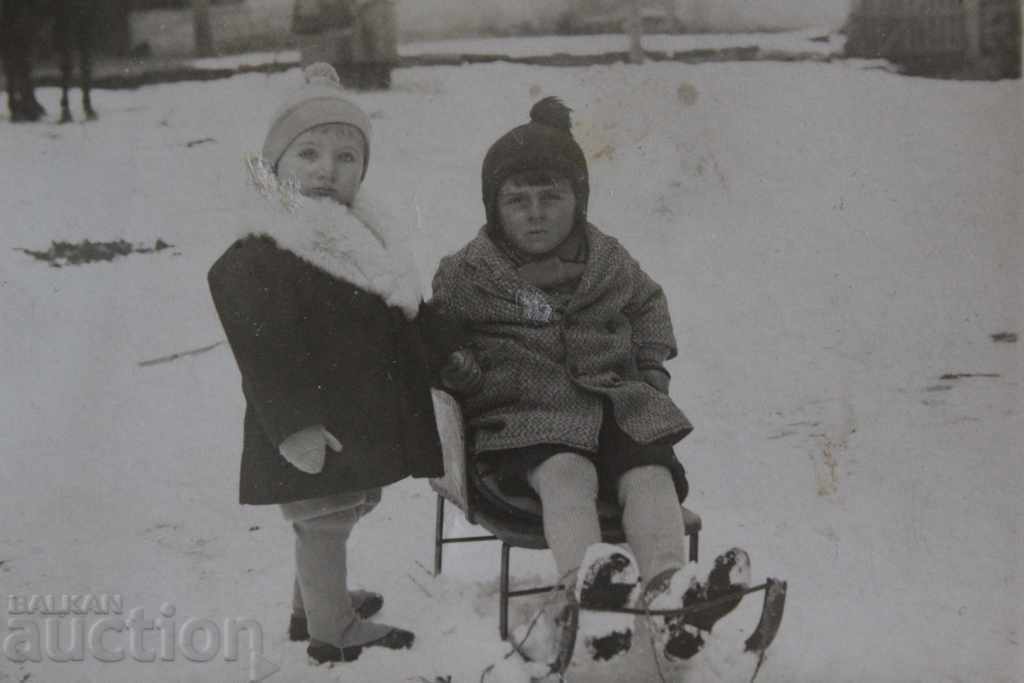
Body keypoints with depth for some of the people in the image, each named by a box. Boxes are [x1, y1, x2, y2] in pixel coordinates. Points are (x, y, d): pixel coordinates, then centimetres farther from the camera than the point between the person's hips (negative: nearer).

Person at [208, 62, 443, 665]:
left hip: (364, 413, 9)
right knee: (324, 522, 4)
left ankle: (316, 602, 41)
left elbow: (402, 327, 18)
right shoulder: (258, 258, -19)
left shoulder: (362, 238, 10)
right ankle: (333, 631, 19)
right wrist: (294, 424, -26)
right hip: (313, 431, -9)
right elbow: (264, 350, -23)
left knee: (335, 516, 22)